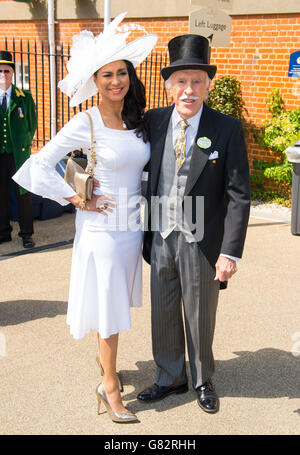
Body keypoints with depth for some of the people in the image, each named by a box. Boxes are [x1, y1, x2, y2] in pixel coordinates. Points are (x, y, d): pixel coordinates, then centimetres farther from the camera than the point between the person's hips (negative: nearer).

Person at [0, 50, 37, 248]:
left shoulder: (25, 97, 3)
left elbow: (32, 123, 11)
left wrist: (24, 144, 9)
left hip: (19, 154, -1)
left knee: (24, 194, 4)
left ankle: (26, 233, 15)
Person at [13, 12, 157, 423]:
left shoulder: (138, 120, 4)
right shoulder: (86, 123, -13)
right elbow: (40, 166, -12)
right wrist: (80, 201, -11)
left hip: (133, 226, 5)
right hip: (103, 227, -5)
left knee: (119, 304, 17)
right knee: (108, 308, 3)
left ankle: (106, 359, 38)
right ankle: (110, 386, 19)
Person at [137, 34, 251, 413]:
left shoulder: (227, 129, -11)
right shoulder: (153, 121, -1)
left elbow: (238, 195, -11)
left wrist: (231, 252, -15)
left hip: (202, 242, -3)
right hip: (161, 237, 3)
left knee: (200, 318, 13)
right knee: (163, 314, 16)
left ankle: (203, 381, 38)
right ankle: (170, 378, 38)